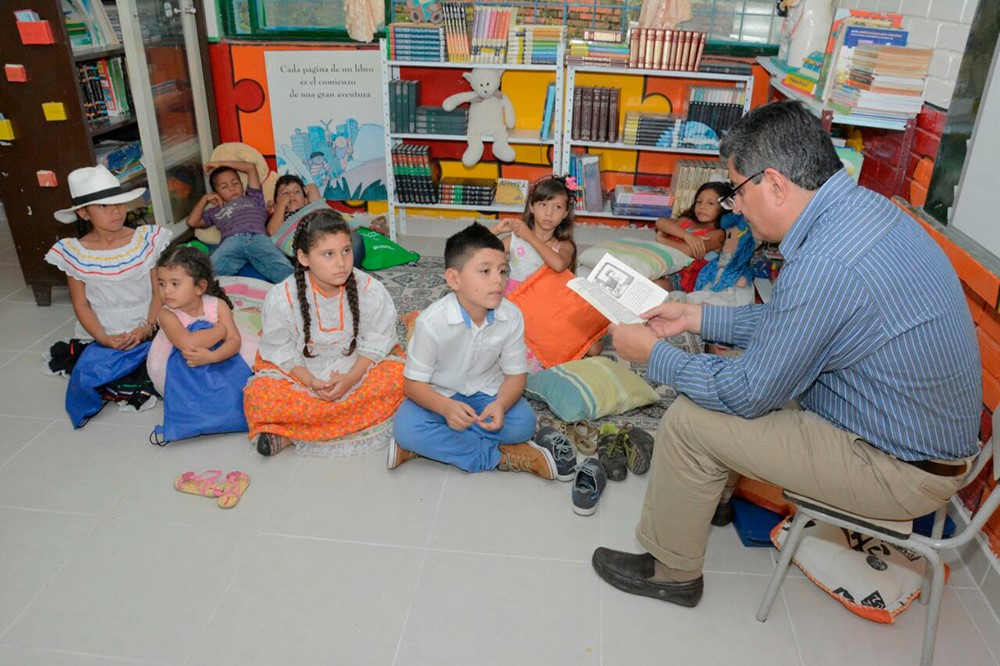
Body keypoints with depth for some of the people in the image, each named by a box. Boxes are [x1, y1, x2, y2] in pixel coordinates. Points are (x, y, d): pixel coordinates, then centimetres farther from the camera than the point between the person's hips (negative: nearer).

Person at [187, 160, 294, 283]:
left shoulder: (253, 198, 39)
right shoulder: (216, 211, 40)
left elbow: (251, 167, 38)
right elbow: (192, 222, 29)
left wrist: (220, 164, 44)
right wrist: (205, 199, 37)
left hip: (257, 237, -2)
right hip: (231, 241, 2)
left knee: (283, 270, -36)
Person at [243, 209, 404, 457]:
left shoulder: (371, 291, -15)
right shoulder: (281, 298, -16)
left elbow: (376, 342, -8)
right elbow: (280, 350, -8)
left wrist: (351, 378, -21)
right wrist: (312, 382, -22)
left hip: (356, 371, 1)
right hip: (300, 374, -1)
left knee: (398, 375, -26)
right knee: (258, 395, -27)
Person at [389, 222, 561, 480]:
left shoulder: (511, 316, -17)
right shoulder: (432, 321, -25)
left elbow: (516, 374, -7)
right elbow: (413, 383, -18)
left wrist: (500, 404, -30)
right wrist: (446, 407, -39)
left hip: (485, 391, 2)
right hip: (440, 395, -2)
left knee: (523, 422, -25)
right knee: (406, 427, -30)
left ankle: (431, 445, -16)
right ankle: (499, 456, -20)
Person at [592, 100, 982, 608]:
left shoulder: (823, 265, -32)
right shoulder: (865, 206, -1)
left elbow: (749, 393, -21)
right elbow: (788, 323, 10)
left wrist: (653, 354, -9)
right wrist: (697, 317, 8)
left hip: (901, 472, -9)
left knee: (688, 420, -9)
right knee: (728, 371, 16)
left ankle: (671, 571, 12)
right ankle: (719, 490, 34)